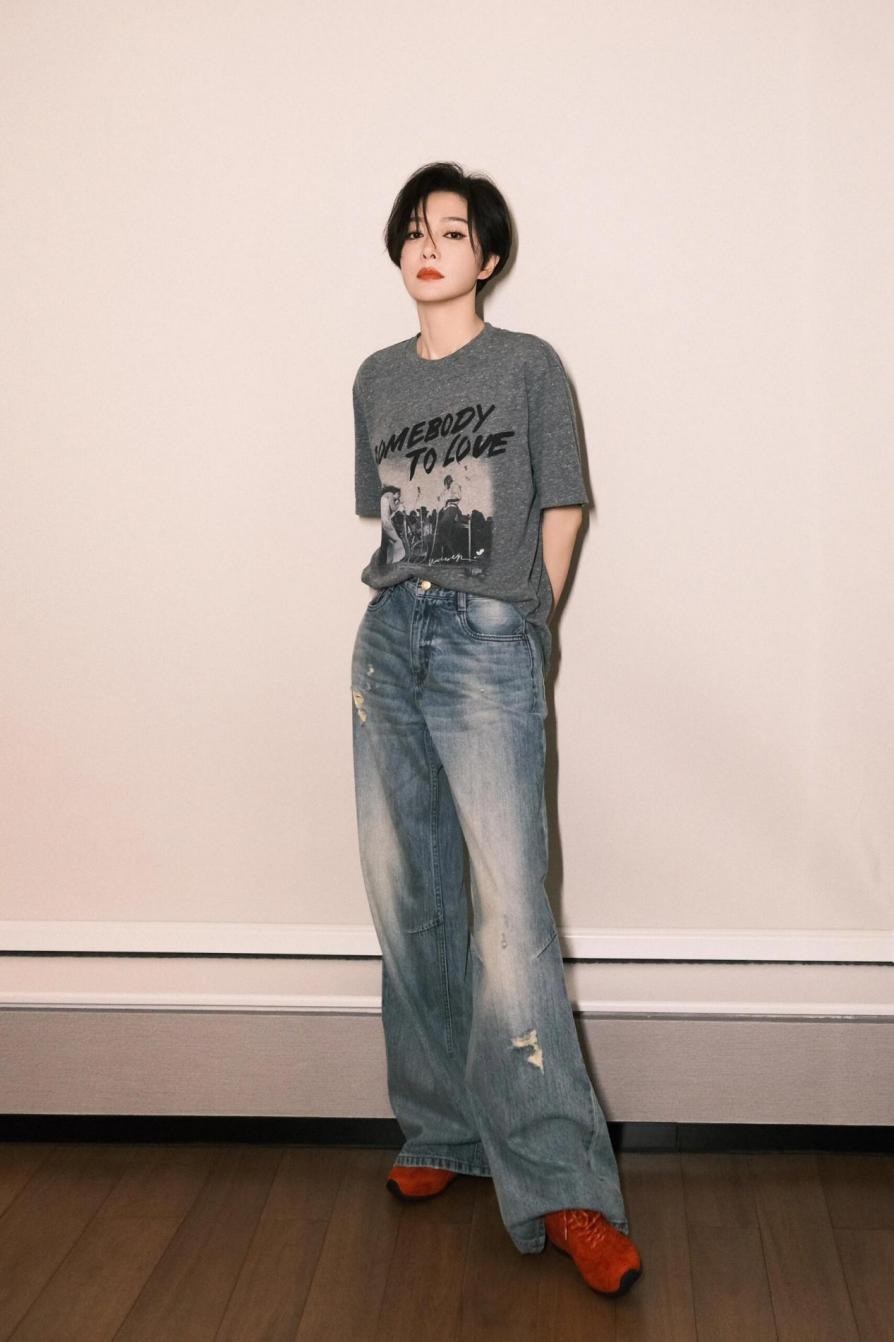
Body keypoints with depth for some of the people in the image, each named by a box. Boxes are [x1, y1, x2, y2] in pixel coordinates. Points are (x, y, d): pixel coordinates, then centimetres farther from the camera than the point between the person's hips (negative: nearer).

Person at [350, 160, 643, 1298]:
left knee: (508, 907, -14)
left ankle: (560, 1187, -10)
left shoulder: (529, 365, 2)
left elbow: (560, 508, 4)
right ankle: (441, 1131, 21)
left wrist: (519, 621, 6)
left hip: (490, 648, -5)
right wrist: (416, 605, 9)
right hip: (389, 641, 5)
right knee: (407, 899, 7)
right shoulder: (377, 378, 15)